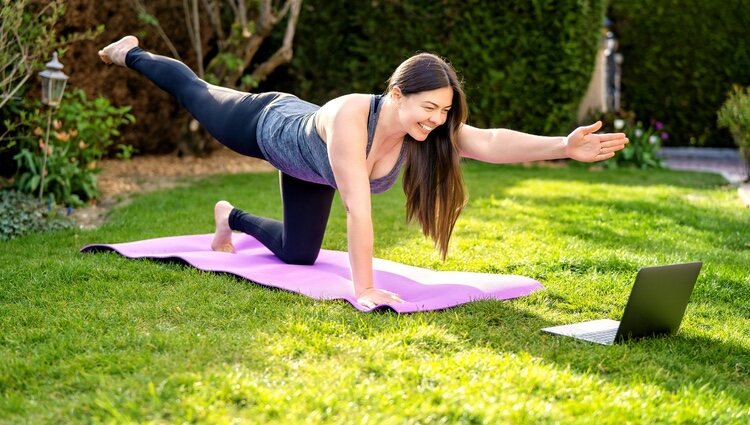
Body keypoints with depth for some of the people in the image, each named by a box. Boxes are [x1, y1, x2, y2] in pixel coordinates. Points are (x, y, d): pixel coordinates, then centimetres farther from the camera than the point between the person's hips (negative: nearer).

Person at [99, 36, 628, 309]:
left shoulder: (427, 129, -34)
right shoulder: (350, 117, -49)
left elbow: (491, 141, -50)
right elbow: (358, 206, -53)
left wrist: (564, 146, -65)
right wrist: (363, 289, -54)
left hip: (305, 165, 5)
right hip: (270, 125, -5)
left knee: (299, 254, 15)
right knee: (197, 94, 24)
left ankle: (232, 218, 43)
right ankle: (132, 53, 53)